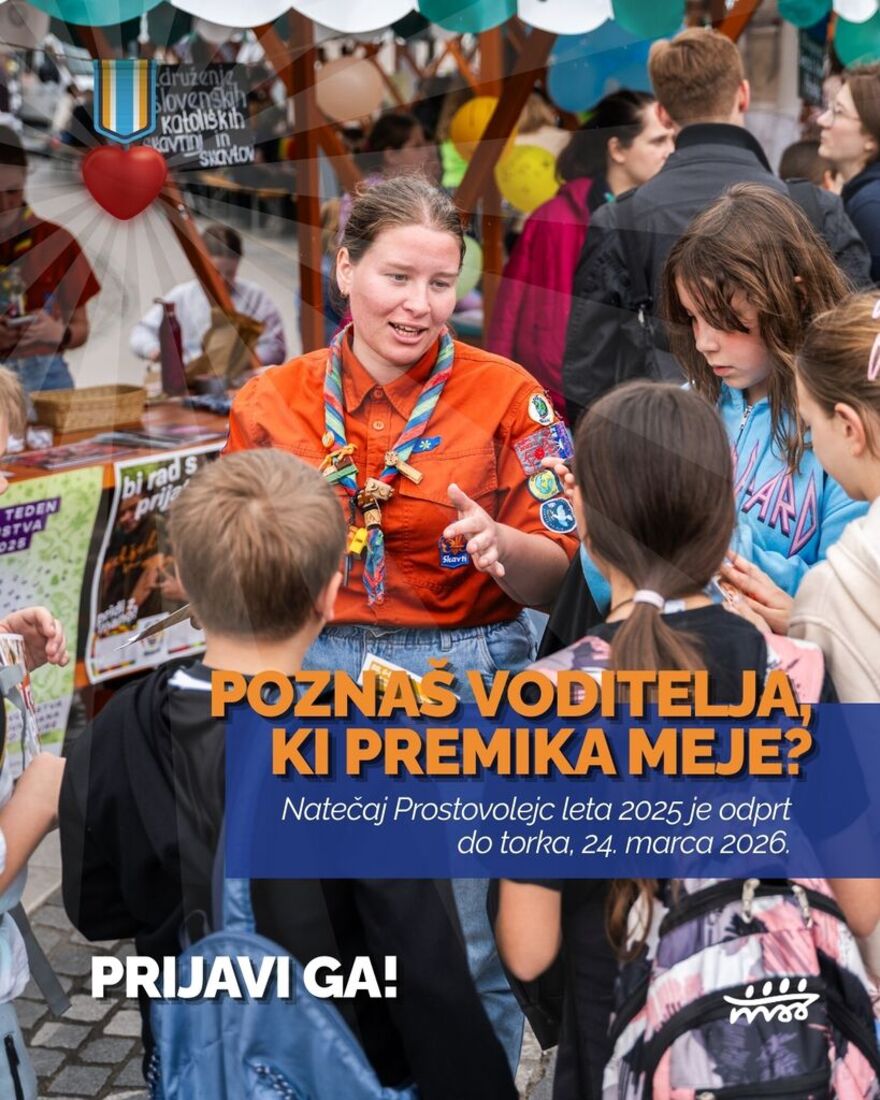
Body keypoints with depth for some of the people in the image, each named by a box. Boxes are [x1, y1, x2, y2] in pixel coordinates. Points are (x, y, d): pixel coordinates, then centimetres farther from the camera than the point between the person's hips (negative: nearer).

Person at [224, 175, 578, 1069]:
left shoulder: (507, 400, -4)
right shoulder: (274, 402, 3)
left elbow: (558, 580, -4)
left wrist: (499, 545, -23)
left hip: (467, 684, -2)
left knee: (465, 955, 5)